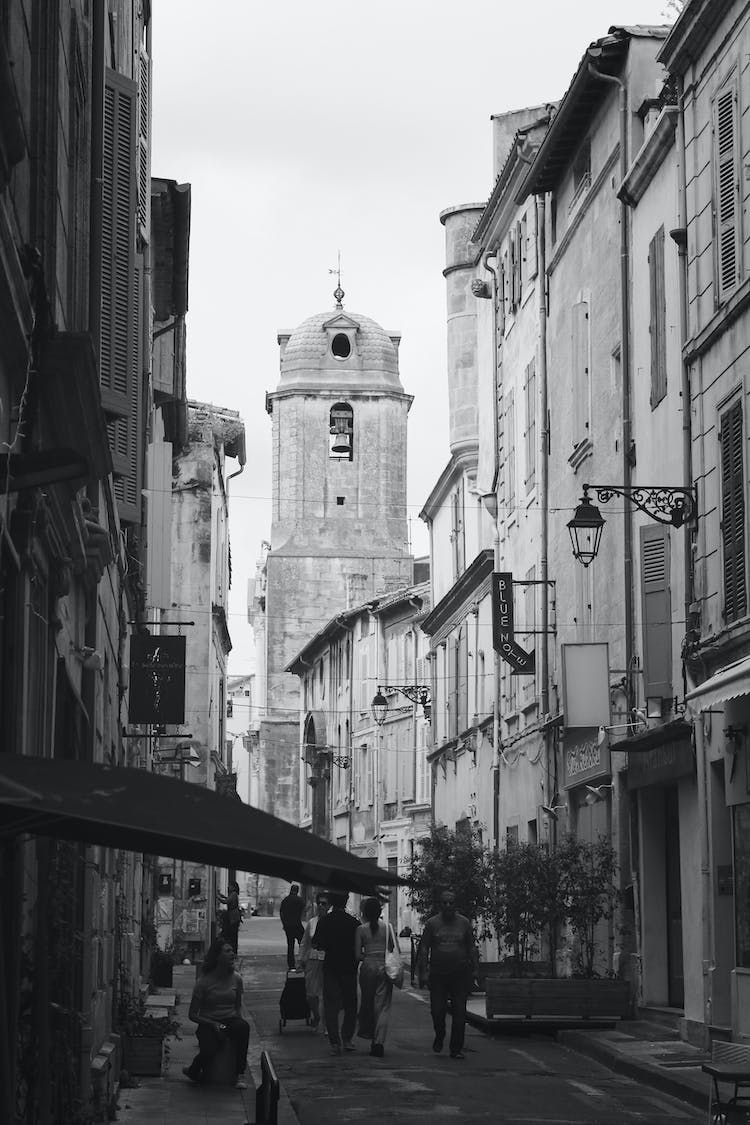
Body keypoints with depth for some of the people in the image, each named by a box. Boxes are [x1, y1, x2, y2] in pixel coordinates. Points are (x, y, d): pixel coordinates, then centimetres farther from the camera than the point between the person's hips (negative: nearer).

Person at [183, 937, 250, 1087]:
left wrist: (239, 1018, -3)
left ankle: (239, 1075, -28)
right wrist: (213, 1024, -17)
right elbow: (192, 1014, -3)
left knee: (243, 1026, -34)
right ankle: (192, 1071, 2)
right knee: (210, 1049, -34)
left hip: (231, 1020, 3)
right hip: (208, 1024, -3)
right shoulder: (204, 982, -6)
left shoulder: (236, 978, 5)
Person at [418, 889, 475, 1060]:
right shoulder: (432, 923, 4)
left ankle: (456, 1048, 3)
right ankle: (439, 1037, 27)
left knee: (459, 1012, -3)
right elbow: (424, 948, 3)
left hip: (460, 974, 0)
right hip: (438, 974, 0)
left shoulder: (464, 923, 6)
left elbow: (470, 948, 11)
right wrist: (423, 972, -5)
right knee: (437, 1010, -2)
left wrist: (470, 972, 6)